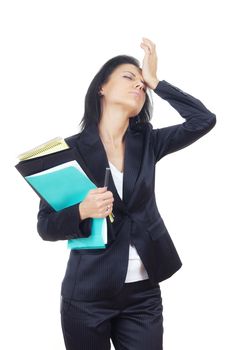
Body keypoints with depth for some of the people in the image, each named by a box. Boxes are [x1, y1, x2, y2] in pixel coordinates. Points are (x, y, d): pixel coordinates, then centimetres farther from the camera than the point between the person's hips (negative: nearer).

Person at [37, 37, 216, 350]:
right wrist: (82, 211, -24)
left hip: (143, 294, 3)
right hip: (88, 295, -2)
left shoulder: (146, 143, 5)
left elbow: (204, 120, -7)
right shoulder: (71, 148, -5)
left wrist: (155, 81, -5)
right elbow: (46, 225, -5)